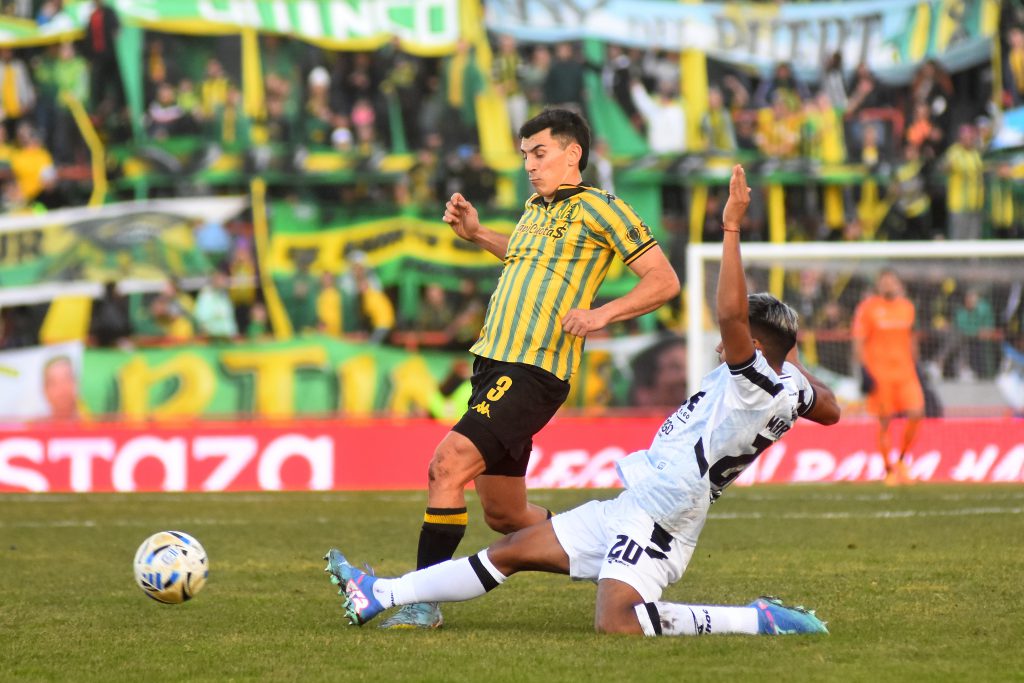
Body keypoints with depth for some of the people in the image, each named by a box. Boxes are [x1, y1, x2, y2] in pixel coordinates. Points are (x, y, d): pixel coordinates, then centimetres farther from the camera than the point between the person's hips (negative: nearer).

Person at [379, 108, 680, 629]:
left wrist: (602, 314, -16)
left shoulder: (597, 208, -4)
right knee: (504, 514, 12)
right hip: (493, 365, 9)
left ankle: (424, 601, -21)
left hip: (533, 372, -9)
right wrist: (475, 234, 27)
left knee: (448, 464, -23)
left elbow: (664, 280, -4)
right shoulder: (534, 210, 20)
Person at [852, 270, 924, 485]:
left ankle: (901, 460, 11)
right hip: (879, 374, -4)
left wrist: (915, 366, 19)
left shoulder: (907, 307, 12)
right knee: (885, 422, -1)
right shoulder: (867, 308, -4)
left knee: (916, 415, -9)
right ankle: (889, 470, 11)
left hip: (905, 371, 4)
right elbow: (858, 343, -5)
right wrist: (865, 371, -13)